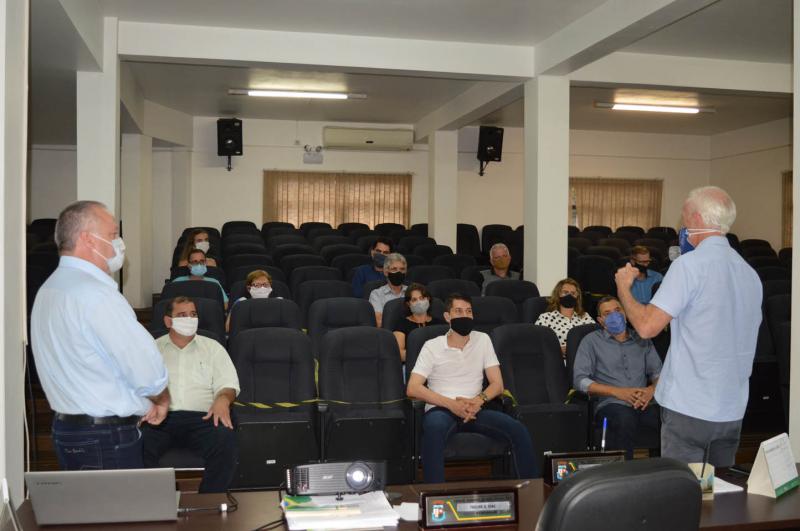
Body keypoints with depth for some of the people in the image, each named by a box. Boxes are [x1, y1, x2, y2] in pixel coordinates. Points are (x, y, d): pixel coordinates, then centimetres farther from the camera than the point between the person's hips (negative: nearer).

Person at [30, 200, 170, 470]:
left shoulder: (49, 289, 11)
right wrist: (161, 400, 1)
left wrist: (142, 402, 8)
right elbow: (147, 370, -20)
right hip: (107, 438, -10)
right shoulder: (96, 294, -20)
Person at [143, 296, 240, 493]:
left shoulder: (212, 347, 21)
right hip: (161, 417, 0)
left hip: (201, 417, 0)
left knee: (225, 439, -33)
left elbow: (228, 384, 13)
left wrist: (223, 399, -12)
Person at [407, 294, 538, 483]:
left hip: (473, 410, 3)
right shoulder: (432, 346, 5)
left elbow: (497, 384, 10)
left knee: (517, 429, -23)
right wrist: (451, 404, -17)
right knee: (434, 429, -39)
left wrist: (479, 400, -14)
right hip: (441, 410, -3)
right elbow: (412, 389, -4)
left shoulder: (482, 340, 14)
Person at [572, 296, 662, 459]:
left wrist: (651, 389, -6)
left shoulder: (642, 340, 25)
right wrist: (618, 392, -7)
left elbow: (658, 372, 18)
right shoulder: (592, 341, 14)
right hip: (611, 404, -3)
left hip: (643, 403, 3)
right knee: (625, 418, -39)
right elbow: (580, 380, 3)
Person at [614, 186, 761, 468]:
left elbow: (647, 326, -18)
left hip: (689, 408, -7)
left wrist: (623, 289, -1)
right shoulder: (750, 273, 8)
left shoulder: (689, 264, -14)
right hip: (733, 410, 7)